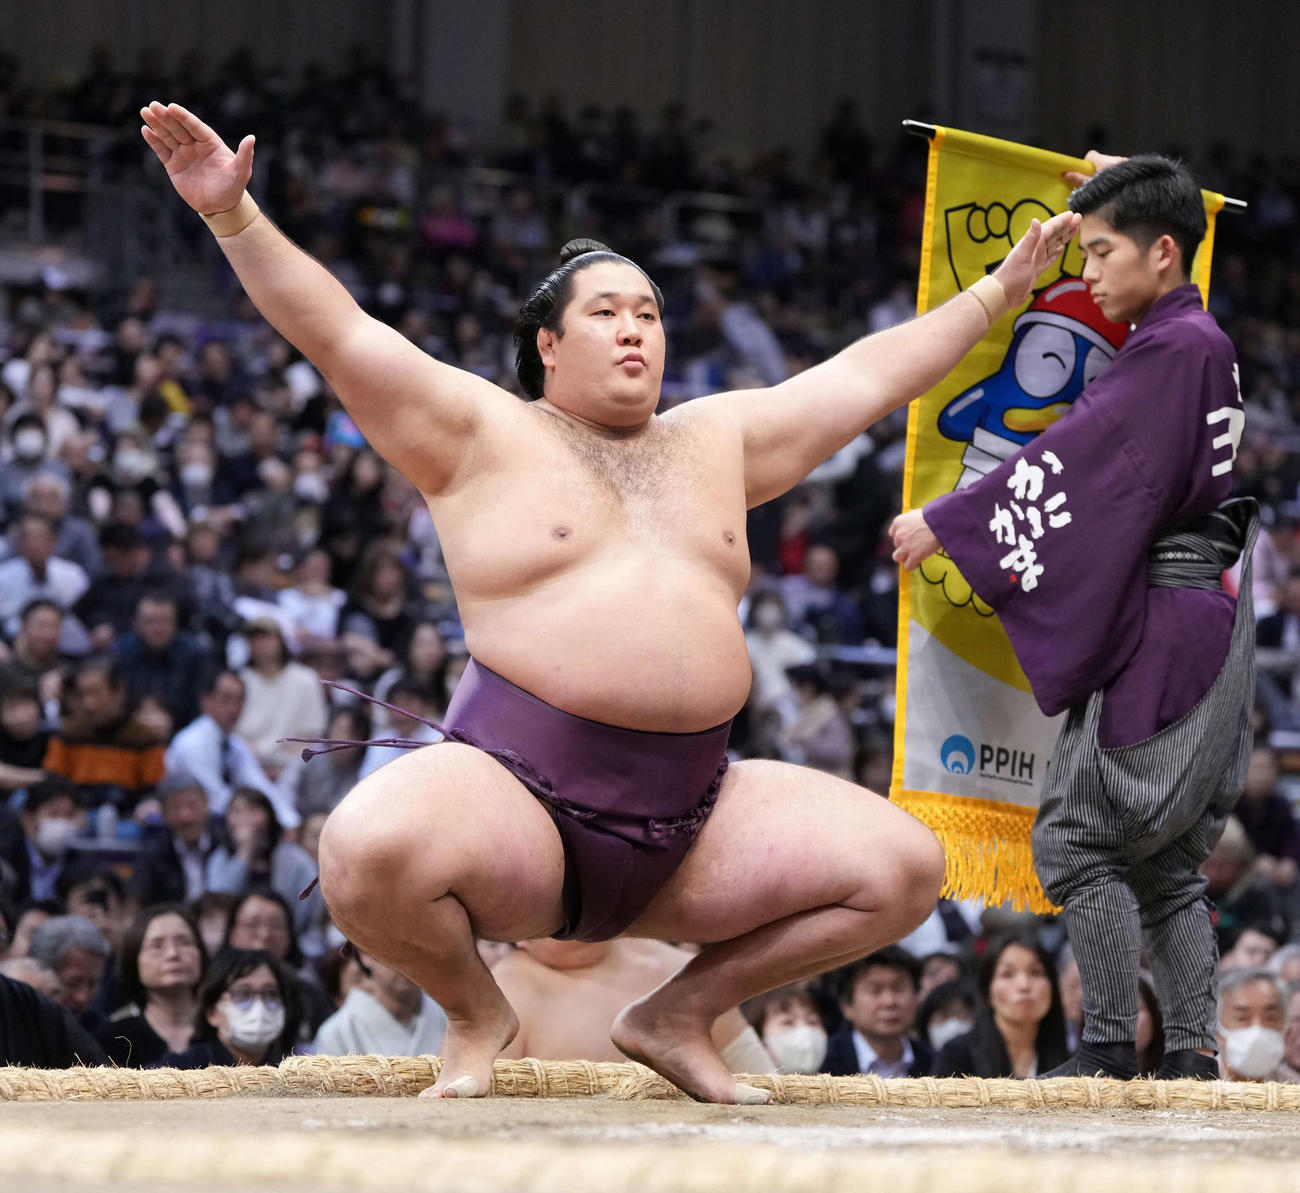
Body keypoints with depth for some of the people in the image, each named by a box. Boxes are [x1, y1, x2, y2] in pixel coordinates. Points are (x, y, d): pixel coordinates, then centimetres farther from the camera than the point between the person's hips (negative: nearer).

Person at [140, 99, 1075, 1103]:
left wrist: (1002, 293, 32)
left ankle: (682, 1013, 12)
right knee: (370, 851, -35)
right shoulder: (484, 433, 6)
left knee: (904, 865, -7)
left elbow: (868, 376, 29)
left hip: (691, 823, 5)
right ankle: (474, 1012, 0)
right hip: (517, 795, -5)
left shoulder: (716, 440, 21)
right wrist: (233, 216, -15)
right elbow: (337, 333, -3)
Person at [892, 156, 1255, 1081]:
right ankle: (1194, 1050, 9)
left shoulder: (1173, 350, -14)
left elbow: (1075, 459, -15)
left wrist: (947, 523, -10)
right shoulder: (1206, 346, 14)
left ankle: (1111, 1043, -7)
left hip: (1158, 631, -10)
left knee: (1076, 835, -7)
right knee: (1165, 857, 11)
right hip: (1202, 623, 10)